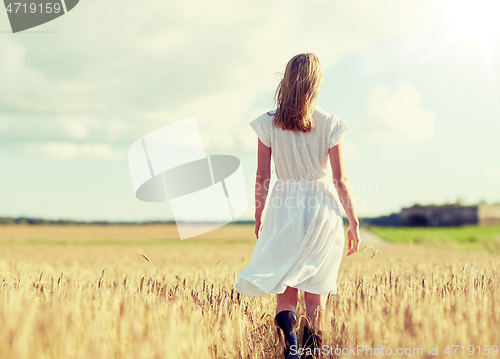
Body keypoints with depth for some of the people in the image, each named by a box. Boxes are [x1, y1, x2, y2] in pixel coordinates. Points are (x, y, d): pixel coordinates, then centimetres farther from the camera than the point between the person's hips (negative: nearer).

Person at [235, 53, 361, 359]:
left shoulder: (268, 123, -3)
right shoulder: (330, 124, -5)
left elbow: (262, 178, 0)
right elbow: (341, 180, -4)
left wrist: (259, 216, 13)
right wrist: (354, 223, 4)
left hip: (284, 210, 1)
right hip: (323, 209, 0)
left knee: (286, 290, 7)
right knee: (316, 292, 11)